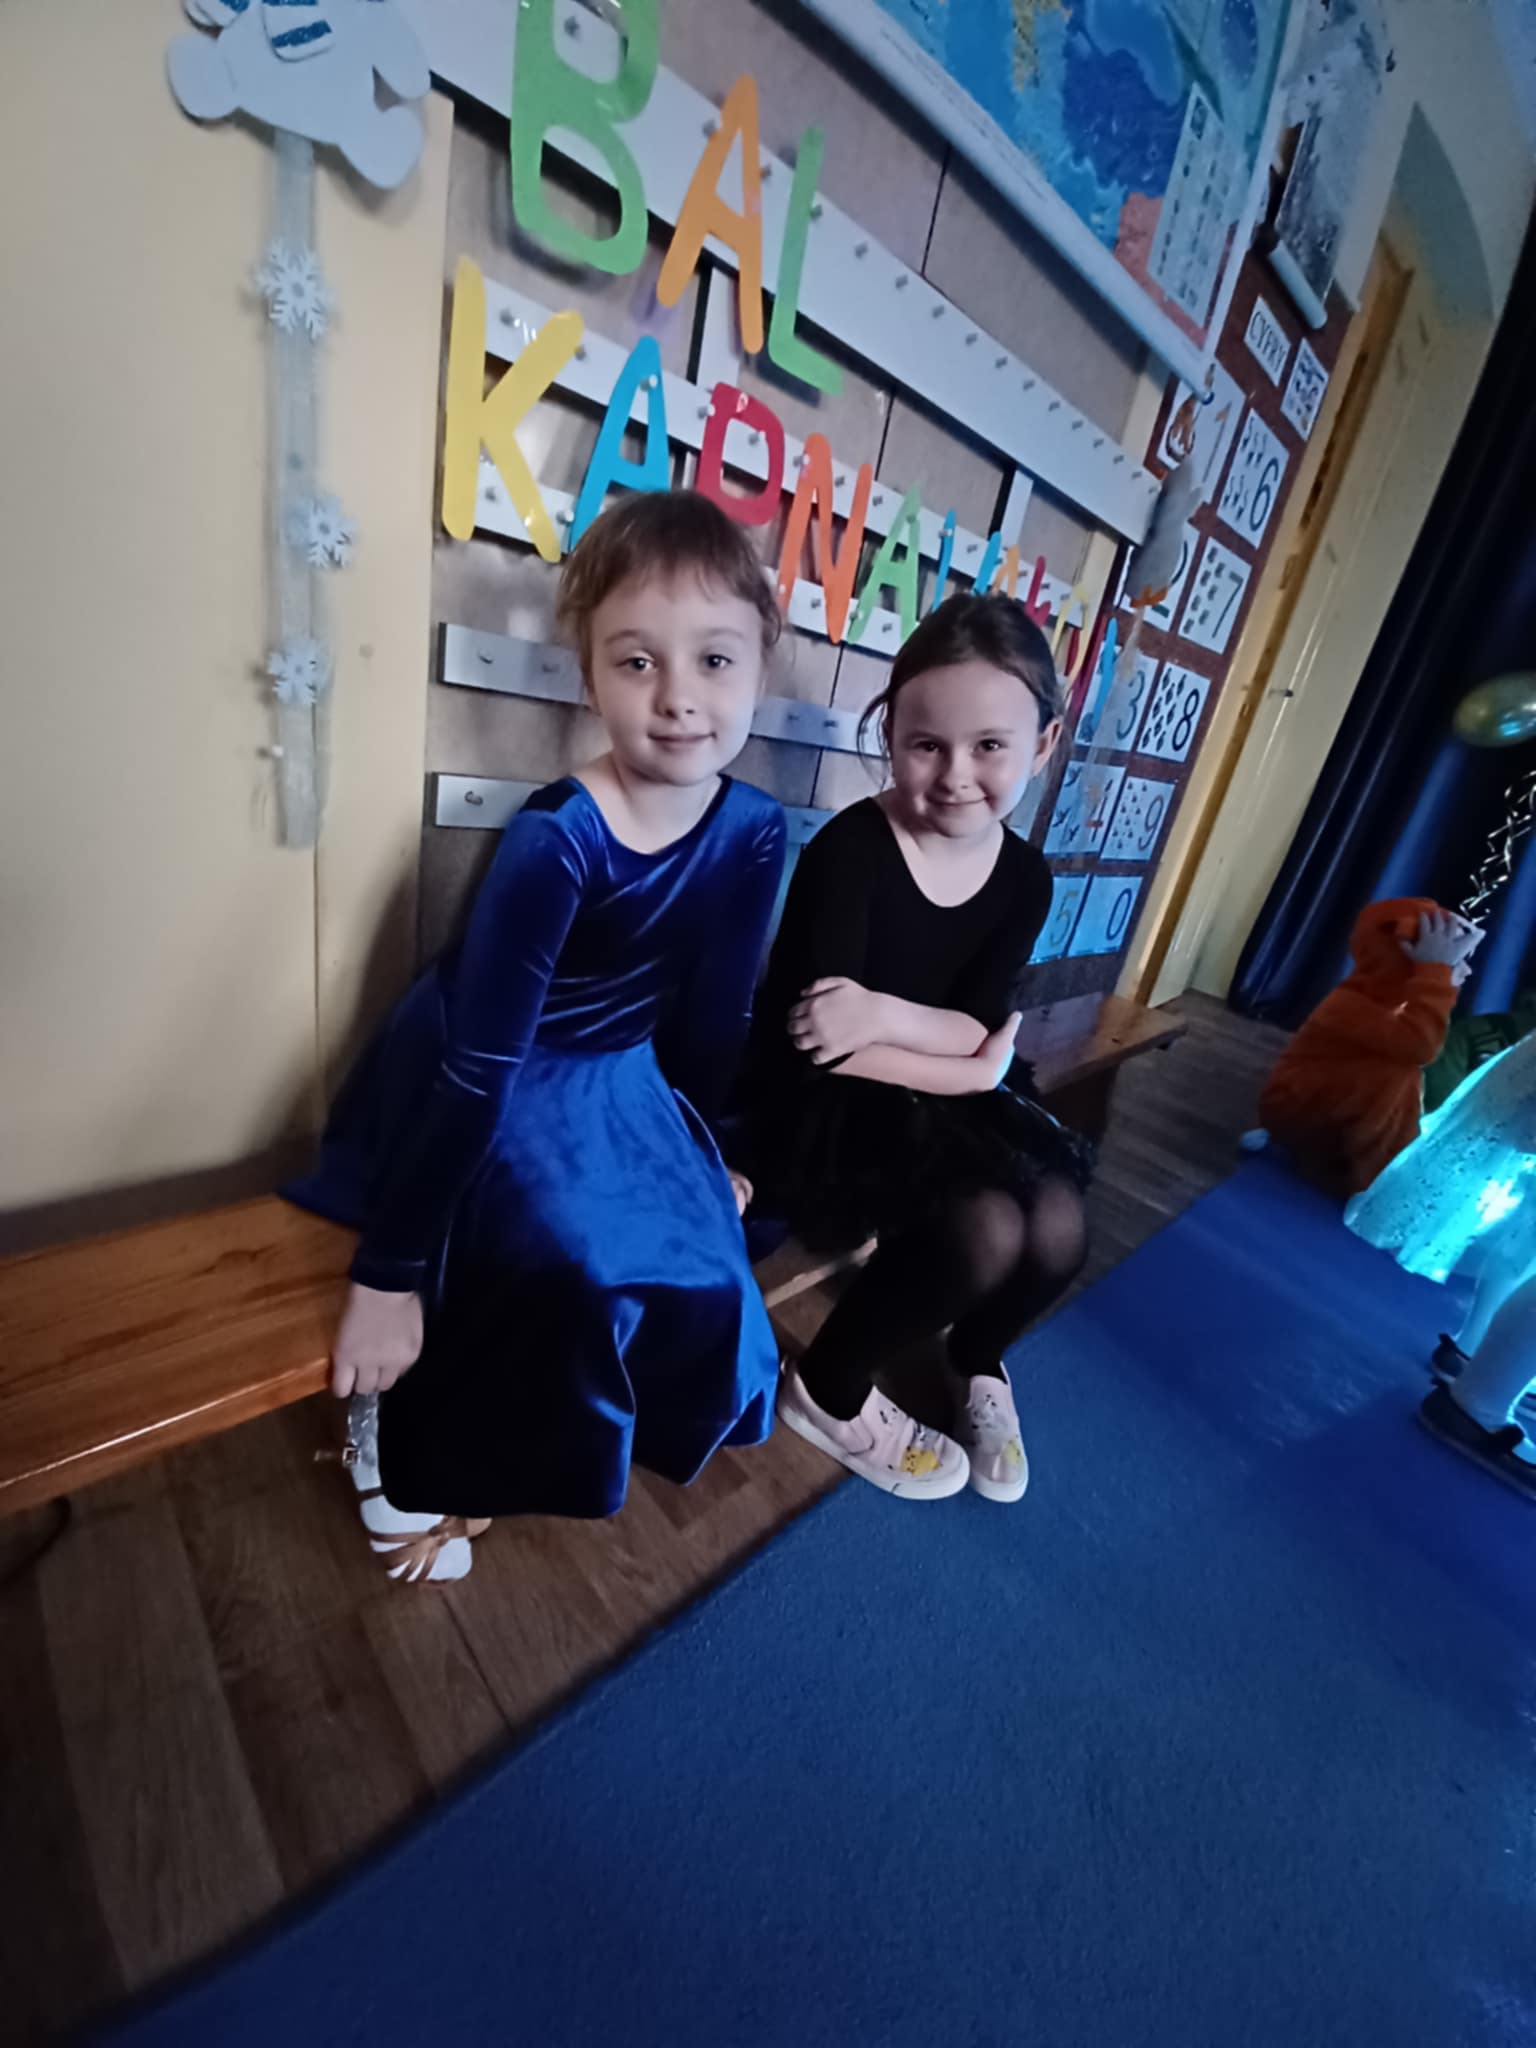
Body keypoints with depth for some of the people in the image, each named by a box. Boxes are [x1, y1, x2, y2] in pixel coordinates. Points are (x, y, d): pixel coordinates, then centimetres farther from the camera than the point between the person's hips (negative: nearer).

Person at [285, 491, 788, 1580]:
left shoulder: (755, 829, -12)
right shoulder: (558, 836, -29)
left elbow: (712, 1013, 0)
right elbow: (479, 1063, -27)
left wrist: (704, 1151, 11)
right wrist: (389, 1275, -20)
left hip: (615, 1082, 6)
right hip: (482, 1091, -6)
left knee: (704, 1265, 5)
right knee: (594, 1270, -19)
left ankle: (481, 1449, 27)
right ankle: (412, 1445, 13)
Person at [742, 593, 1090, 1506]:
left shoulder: (1025, 877, 0)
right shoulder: (851, 848, -17)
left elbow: (981, 1035, -10)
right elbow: (813, 1040, -23)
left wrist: (884, 1018, -28)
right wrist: (953, 1052, -17)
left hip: (945, 1103, 6)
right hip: (826, 1104, -5)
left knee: (1061, 1231, -14)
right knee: (989, 1228, -25)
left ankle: (979, 1364, 24)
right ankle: (832, 1393, 5)